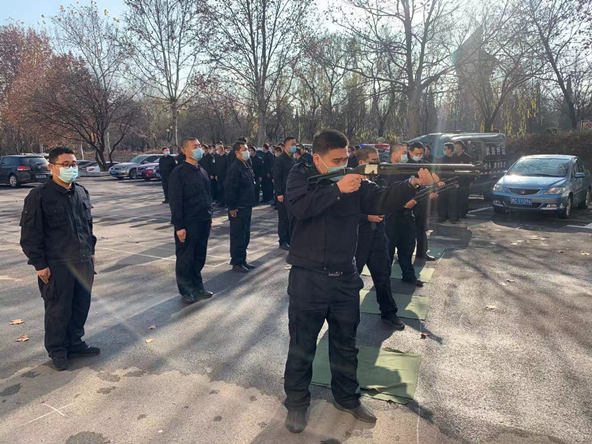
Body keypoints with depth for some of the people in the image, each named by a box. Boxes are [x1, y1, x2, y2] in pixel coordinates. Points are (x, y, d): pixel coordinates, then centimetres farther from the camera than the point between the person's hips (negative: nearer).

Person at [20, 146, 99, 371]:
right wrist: (39, 264, -11)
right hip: (56, 266, -6)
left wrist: (91, 251, 18)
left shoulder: (82, 192, 8)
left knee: (81, 306, 15)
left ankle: (75, 342, 33)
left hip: (84, 262, 6)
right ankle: (57, 350, 24)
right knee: (58, 310, 6)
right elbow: (30, 235, -11)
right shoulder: (39, 196, -12)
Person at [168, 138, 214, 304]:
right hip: (188, 224, -7)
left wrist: (209, 218, 17)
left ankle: (197, 287, 30)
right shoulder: (178, 173, -11)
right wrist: (179, 226, -17)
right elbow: (175, 201, -15)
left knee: (200, 257, 15)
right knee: (185, 259, 6)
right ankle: (185, 291, 21)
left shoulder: (203, 172, 12)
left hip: (204, 222, 7)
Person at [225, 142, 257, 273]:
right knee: (238, 236, -1)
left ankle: (243, 260, 26)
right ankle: (236, 263, 9)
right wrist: (232, 207, -21)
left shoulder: (247, 166, 14)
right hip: (238, 208, -9)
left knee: (245, 235, 15)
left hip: (247, 207, 9)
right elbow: (229, 188, -21)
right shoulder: (235, 168, -16)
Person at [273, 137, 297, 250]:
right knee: (283, 218, 0)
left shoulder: (292, 160, 13)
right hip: (283, 194, -7)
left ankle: (289, 239, 21)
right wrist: (279, 194, -18)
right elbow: (277, 178, -14)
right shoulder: (280, 160, -10)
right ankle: (283, 242, 9)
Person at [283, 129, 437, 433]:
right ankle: (297, 403, 29)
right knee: (302, 345, 10)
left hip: (345, 278, 4)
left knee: (346, 343, 18)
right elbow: (300, 206, -23)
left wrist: (413, 184, -23)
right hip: (307, 279, -3)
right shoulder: (300, 176, -4)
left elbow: (383, 201, -8)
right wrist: (337, 189, -30)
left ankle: (347, 398, 38)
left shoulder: (355, 182, 4)